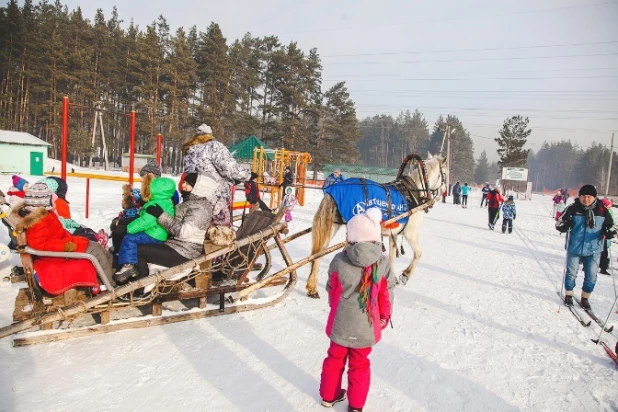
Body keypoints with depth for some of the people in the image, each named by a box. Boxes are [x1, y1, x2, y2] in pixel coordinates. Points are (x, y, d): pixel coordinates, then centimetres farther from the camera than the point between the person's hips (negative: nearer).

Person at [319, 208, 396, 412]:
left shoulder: (339, 260, -14)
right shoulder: (382, 262, -15)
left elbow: (331, 290, 0)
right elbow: (386, 295, -5)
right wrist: (384, 317, 13)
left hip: (340, 323, 1)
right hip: (366, 326, -1)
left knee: (335, 359, 22)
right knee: (359, 365, 18)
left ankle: (328, 396, 40)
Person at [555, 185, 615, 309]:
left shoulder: (602, 210, -3)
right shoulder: (572, 209, -9)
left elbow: (609, 225, 9)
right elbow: (559, 223, -5)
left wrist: (609, 232, -12)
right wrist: (565, 226, -27)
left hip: (594, 250, 2)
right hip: (574, 248, -2)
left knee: (591, 277, 8)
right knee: (571, 274, 10)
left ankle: (585, 298, 28)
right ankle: (568, 295, 30)